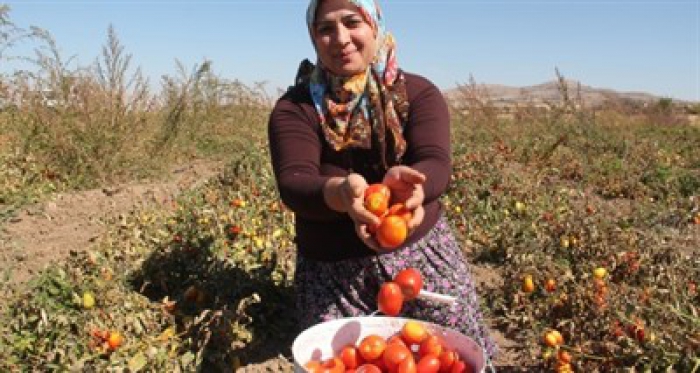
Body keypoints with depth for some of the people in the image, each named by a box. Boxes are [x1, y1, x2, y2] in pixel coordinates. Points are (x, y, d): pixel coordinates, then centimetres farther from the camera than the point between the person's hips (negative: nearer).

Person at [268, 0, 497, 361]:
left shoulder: (418, 92, -3)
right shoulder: (294, 108, -6)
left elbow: (436, 165, -19)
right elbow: (293, 184, -21)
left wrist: (405, 182, -44)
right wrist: (342, 193, -44)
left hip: (422, 253, 1)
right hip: (330, 270, 0)